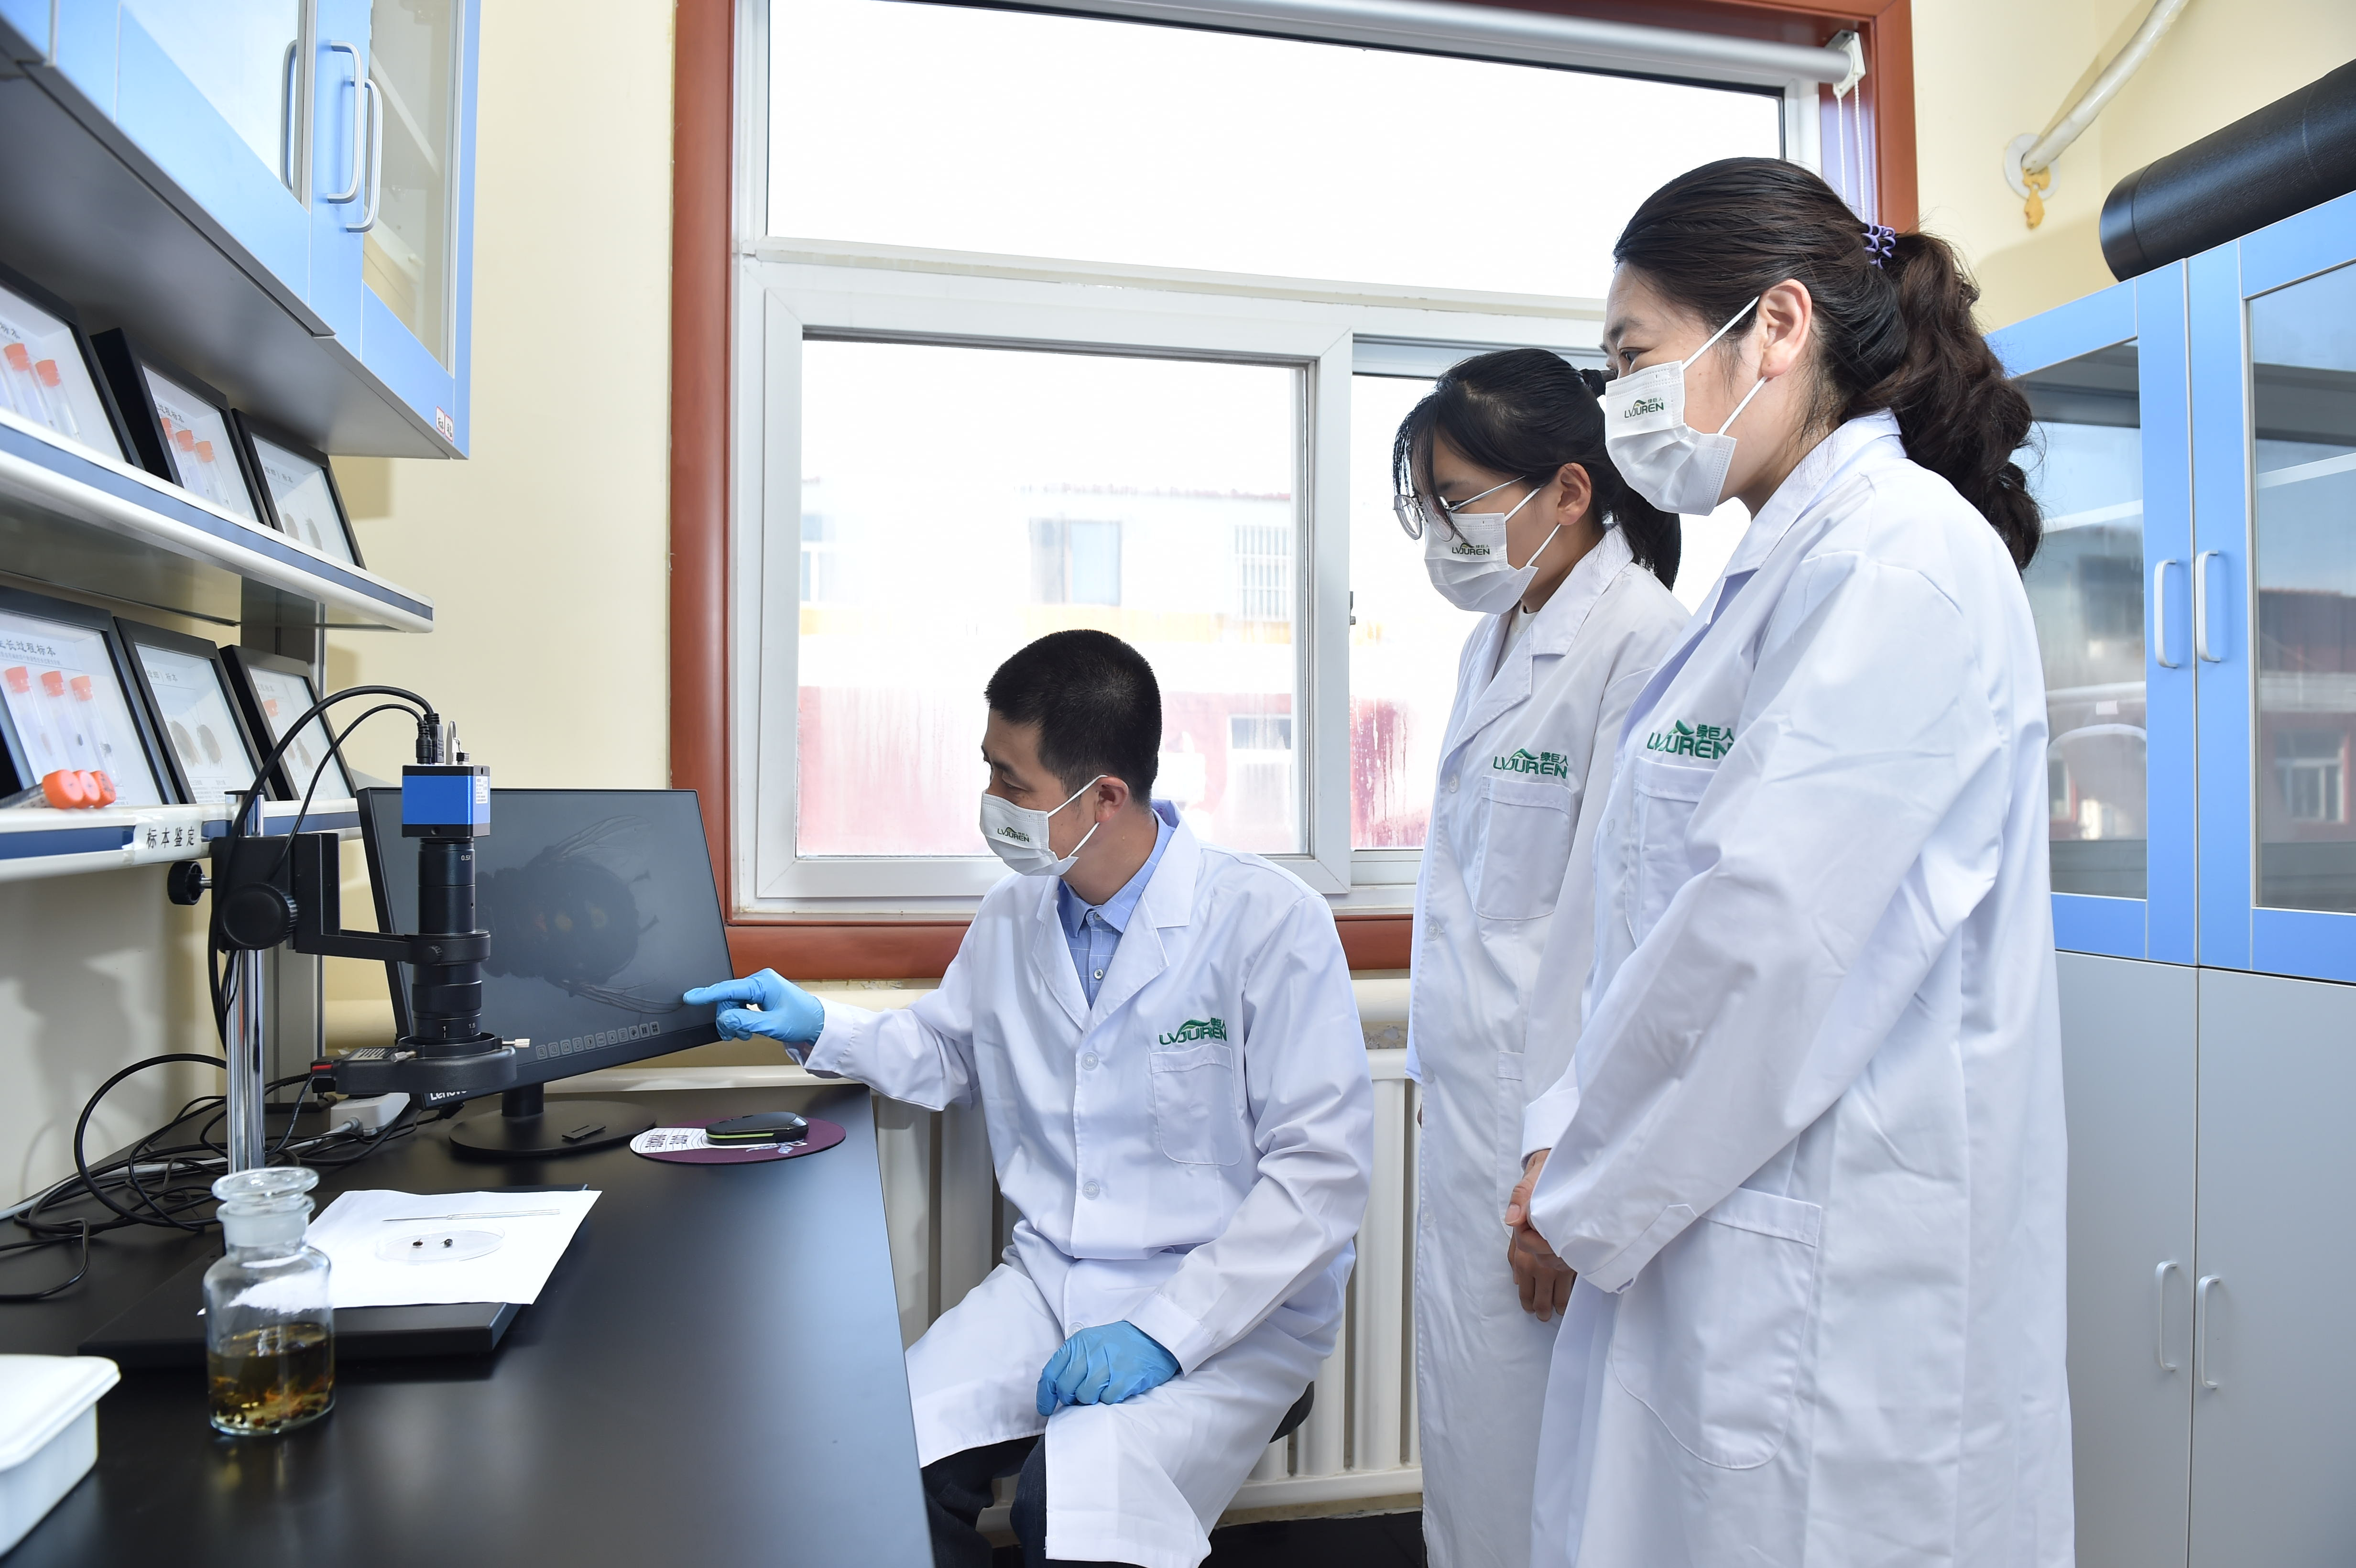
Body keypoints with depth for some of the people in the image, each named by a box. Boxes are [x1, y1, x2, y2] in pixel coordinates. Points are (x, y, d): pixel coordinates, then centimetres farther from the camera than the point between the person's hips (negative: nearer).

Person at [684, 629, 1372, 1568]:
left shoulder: (1270, 922, -14)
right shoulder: (1011, 917, 5)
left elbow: (1322, 1170, -16)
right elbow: (949, 1053, 25)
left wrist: (1164, 1331, -22)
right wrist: (821, 1030, 8)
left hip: (1230, 1306, -5)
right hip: (1048, 1275, 5)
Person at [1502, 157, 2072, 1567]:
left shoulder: (1902, 554, -14)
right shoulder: (1784, 572, 15)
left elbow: (1773, 931, -21)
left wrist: (1587, 1203, -11)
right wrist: (1575, 1140, 6)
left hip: (1832, 1277, -8)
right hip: (1712, 1227, 8)